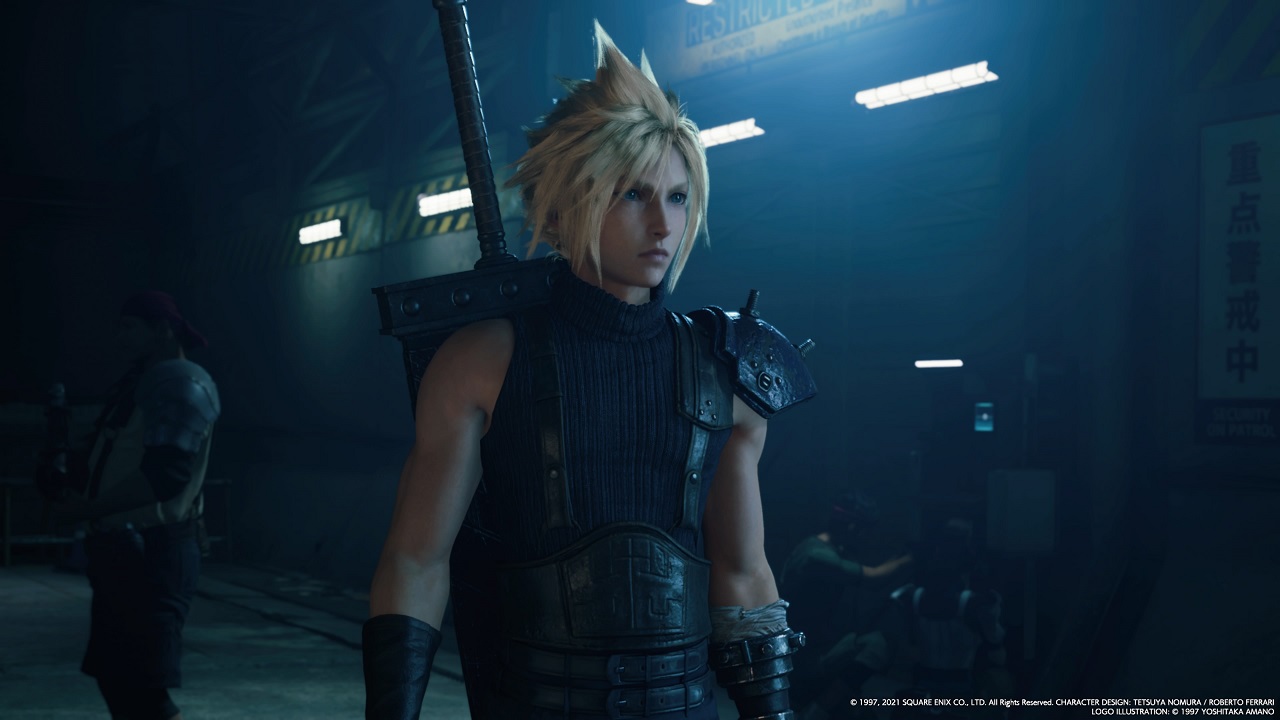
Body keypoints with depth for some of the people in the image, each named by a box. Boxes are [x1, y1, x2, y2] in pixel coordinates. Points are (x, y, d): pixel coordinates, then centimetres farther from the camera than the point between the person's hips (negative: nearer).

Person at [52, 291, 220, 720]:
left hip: (151, 552, -10)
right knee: (115, 677, 16)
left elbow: (166, 475, -23)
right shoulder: (143, 383, 19)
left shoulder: (182, 384, -12)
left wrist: (90, 508, -17)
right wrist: (77, 494, 8)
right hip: (124, 549, 10)